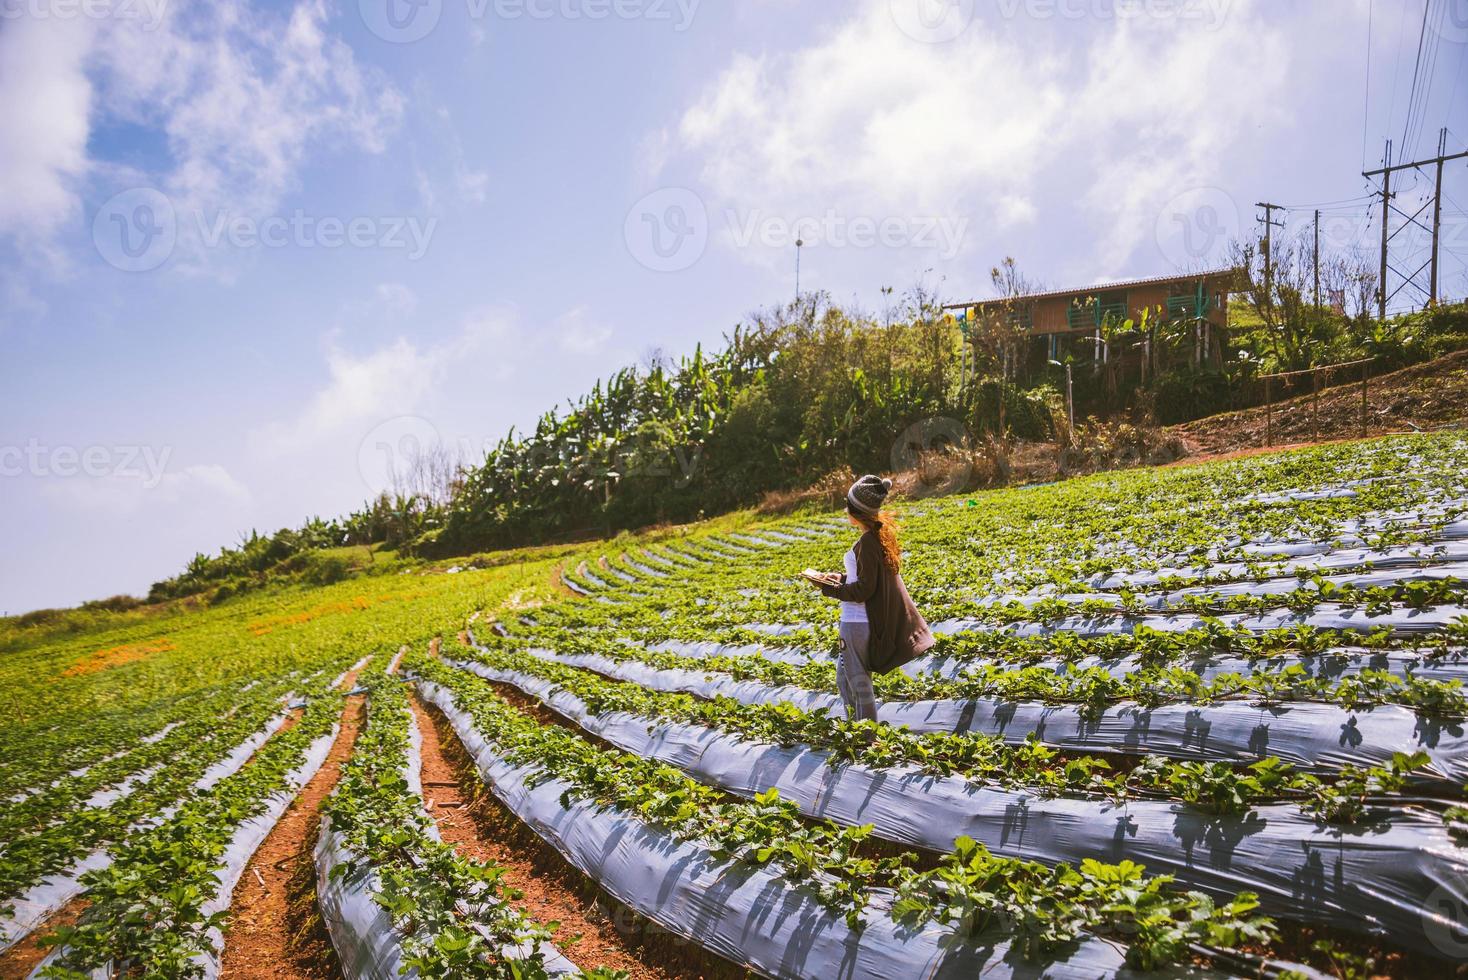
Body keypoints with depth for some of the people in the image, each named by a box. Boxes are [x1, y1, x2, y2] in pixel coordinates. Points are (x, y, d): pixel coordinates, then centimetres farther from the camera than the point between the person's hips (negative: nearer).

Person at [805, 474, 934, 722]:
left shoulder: (868, 541, -21)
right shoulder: (881, 535, 7)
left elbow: (864, 589, -21)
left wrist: (829, 589, -12)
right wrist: (843, 579, 12)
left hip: (858, 622, -9)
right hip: (866, 620, 9)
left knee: (858, 682, 3)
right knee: (844, 677, 21)